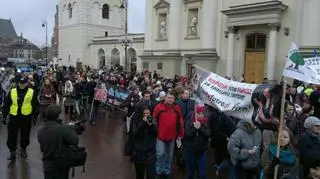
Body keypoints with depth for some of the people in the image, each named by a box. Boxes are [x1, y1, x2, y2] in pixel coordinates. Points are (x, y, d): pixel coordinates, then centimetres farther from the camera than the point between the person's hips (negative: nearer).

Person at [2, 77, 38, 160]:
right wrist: (4, 116, 4)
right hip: (14, 117, 1)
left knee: (25, 135, 13)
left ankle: (23, 149, 33)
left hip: (26, 118, -1)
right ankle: (12, 152, 17)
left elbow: (35, 105, 4)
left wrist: (35, 115, 1)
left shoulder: (32, 92, -1)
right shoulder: (12, 92, 2)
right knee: (11, 136, 3)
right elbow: (6, 105, 7)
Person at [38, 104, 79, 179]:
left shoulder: (40, 131, -3)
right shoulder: (62, 129, -23)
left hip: (47, 165, 5)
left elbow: (42, 148, 8)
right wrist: (71, 130, -6)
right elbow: (75, 141, -22)